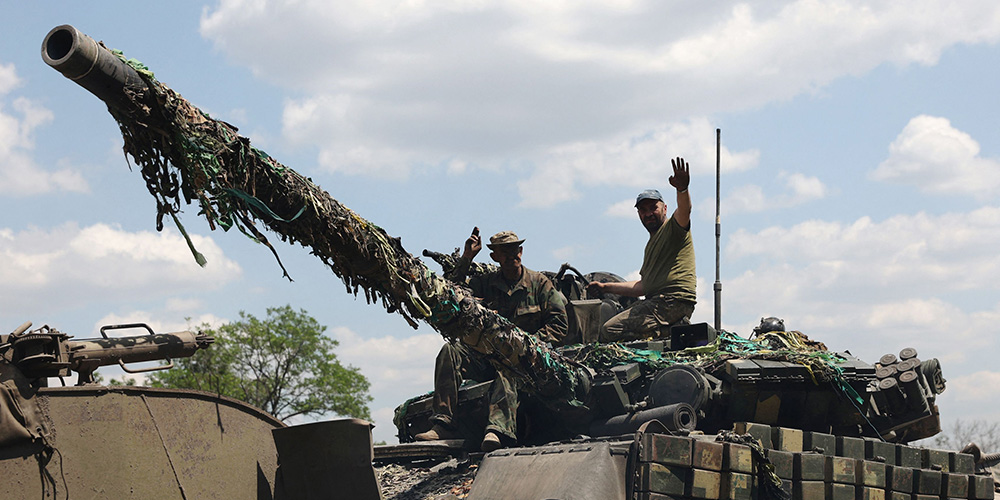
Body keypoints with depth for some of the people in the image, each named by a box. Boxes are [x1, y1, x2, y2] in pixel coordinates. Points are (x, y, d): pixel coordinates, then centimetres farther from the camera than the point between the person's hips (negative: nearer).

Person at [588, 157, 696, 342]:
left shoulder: (673, 228, 0)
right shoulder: (651, 244, 28)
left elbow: (684, 209, -25)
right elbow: (642, 286, 31)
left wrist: (682, 189, -47)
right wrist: (606, 287, 31)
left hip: (673, 300, -10)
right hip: (655, 301, 10)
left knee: (610, 331, -19)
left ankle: (674, 330, -15)